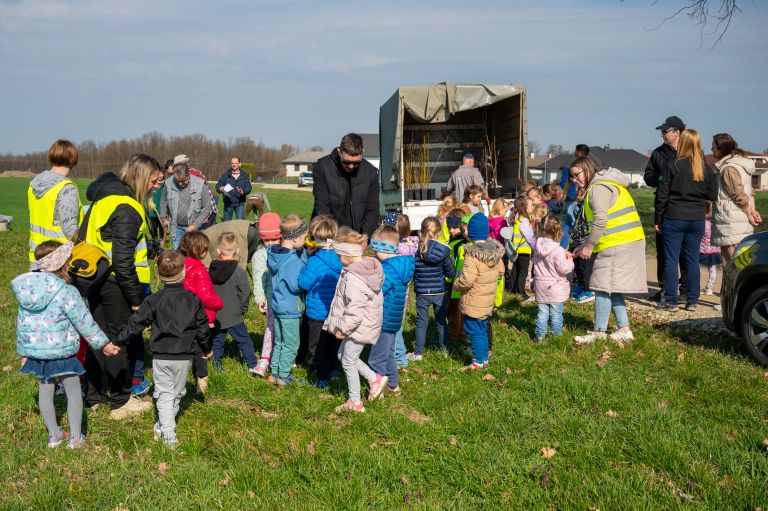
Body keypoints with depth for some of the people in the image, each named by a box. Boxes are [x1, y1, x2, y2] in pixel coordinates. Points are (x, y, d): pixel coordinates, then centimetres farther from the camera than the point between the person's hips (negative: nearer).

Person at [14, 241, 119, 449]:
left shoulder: (26, 288, 2)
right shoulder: (66, 291, -18)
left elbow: (22, 323, 10)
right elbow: (84, 322, -13)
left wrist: (23, 351, 21)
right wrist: (103, 344, -2)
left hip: (35, 350, 6)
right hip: (61, 352, -6)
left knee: (45, 389, 18)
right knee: (74, 391, 8)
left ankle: (54, 435, 27)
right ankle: (75, 438, 13)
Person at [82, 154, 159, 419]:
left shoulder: (104, 197, 9)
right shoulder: (127, 209, -21)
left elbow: (86, 236, 17)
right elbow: (123, 259, -24)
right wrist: (135, 297, -17)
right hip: (114, 283, -9)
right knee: (118, 340, 3)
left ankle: (92, 397, 28)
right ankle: (120, 403, 15)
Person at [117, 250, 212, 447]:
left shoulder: (154, 300, -7)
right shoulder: (193, 300, -3)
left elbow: (136, 323, -5)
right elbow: (203, 328, 3)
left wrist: (117, 340, 6)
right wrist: (207, 349, 19)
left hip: (161, 356, -1)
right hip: (184, 357, 1)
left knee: (164, 394, 5)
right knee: (177, 393, 19)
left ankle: (168, 434, -6)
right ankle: (163, 426, 30)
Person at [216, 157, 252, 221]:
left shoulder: (244, 176, 7)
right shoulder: (225, 175, 5)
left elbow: (248, 187, -2)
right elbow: (218, 185, 2)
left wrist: (243, 192, -25)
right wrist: (220, 189, -23)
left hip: (239, 204, -1)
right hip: (228, 203, 1)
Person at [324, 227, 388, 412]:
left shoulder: (353, 277, -29)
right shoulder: (370, 267, 1)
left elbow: (354, 311, -31)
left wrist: (342, 328, -15)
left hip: (358, 326, -9)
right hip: (368, 322, 9)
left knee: (348, 362, 8)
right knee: (343, 354, 24)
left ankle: (355, 402, 22)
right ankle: (375, 378, 27)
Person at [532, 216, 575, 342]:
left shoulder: (537, 247, -1)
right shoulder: (558, 250, -21)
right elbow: (564, 269, -20)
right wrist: (570, 261, 1)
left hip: (540, 286, 5)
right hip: (555, 288, -5)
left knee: (542, 312, 12)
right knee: (556, 313, 6)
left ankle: (539, 335, 12)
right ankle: (557, 334, 14)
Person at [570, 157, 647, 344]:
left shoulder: (598, 188, -10)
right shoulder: (605, 185, 22)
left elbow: (601, 221, -20)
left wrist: (589, 246, -11)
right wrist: (584, 246, 17)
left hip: (618, 244, -10)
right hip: (630, 241, 10)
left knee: (602, 286, -6)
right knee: (612, 289, 13)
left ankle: (599, 332, -3)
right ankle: (624, 329, 14)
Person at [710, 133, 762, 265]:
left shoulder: (729, 169, -17)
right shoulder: (741, 163, 16)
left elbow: (740, 196, -16)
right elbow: (750, 192, 16)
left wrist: (749, 215, -3)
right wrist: (752, 210, 6)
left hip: (732, 226, -10)